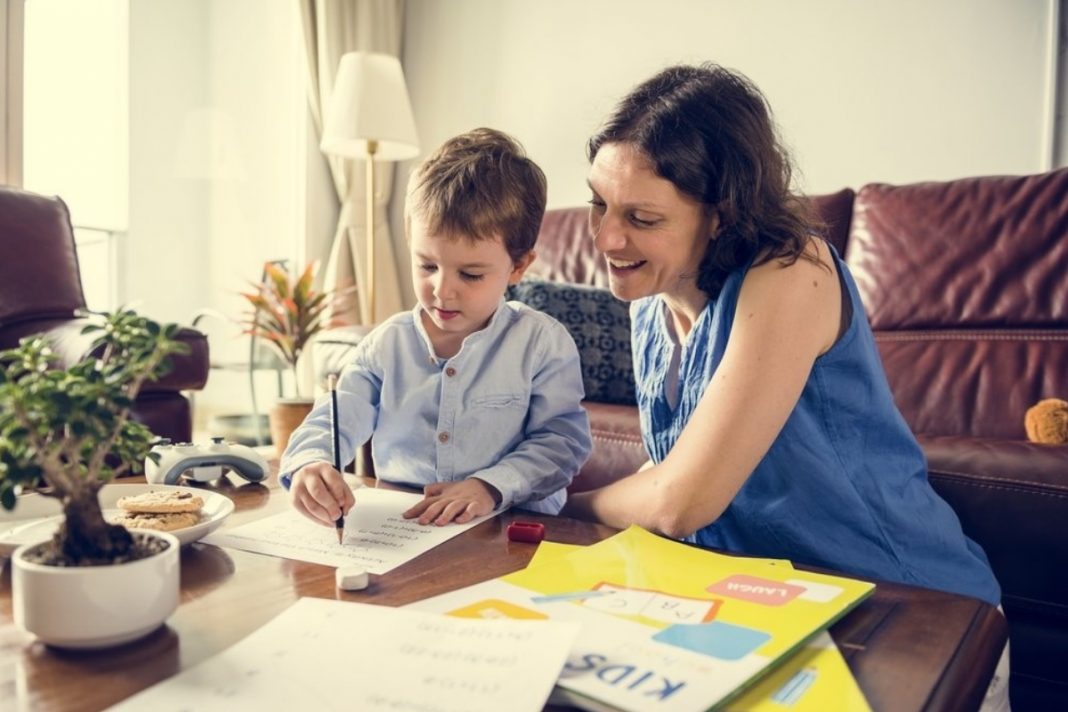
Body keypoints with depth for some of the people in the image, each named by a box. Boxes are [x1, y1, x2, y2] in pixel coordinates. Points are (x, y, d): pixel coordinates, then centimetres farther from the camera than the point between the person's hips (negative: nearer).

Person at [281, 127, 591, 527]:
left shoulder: (543, 343, -4)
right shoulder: (387, 344, 5)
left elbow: (563, 440, -5)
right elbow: (332, 423, 1)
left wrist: (492, 485, -19)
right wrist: (309, 464, -22)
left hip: (512, 533, -2)